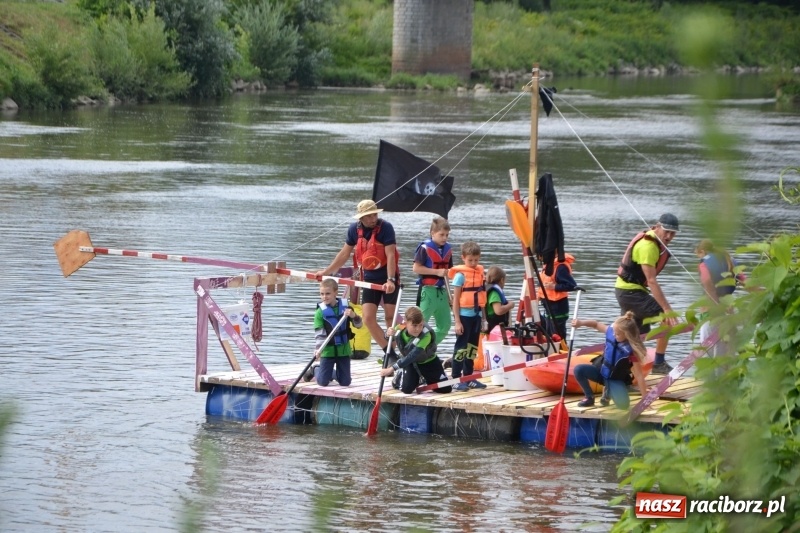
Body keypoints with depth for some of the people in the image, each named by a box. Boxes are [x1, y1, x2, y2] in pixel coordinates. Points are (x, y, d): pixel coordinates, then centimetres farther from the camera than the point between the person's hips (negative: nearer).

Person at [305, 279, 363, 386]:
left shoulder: (346, 307, -3)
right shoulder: (320, 312, -10)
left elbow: (359, 325, 1)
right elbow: (319, 333, -14)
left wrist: (353, 316, -20)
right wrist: (318, 348, -29)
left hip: (343, 349, 2)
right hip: (328, 350, -2)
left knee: (345, 382, 6)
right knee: (323, 382, 2)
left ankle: (333, 373, 38)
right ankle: (314, 370, 35)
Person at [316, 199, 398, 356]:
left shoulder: (385, 228, -17)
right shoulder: (354, 229, -2)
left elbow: (390, 255, -22)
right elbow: (344, 254, 9)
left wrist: (390, 280, -33)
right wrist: (326, 272, 10)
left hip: (388, 278, -4)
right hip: (369, 279, 5)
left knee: (390, 317, -2)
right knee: (368, 318, -4)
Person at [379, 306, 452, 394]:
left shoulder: (426, 335, -39)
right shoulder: (399, 330, -26)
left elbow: (412, 356, -44)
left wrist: (392, 369, -48)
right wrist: (388, 334, -29)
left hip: (428, 362, -1)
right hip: (410, 363, 1)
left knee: (445, 389, -5)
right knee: (406, 388, -20)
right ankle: (400, 375, 16)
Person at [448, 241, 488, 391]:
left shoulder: (480, 273, 9)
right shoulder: (460, 275, -10)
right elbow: (455, 300, -10)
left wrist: (483, 319, 13)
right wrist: (457, 322, -14)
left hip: (476, 316, 7)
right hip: (464, 316, -7)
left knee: (472, 347, 12)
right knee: (461, 347, -4)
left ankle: (468, 377, 20)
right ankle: (456, 379, -1)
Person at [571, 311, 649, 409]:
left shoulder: (632, 350, -29)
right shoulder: (611, 332, -16)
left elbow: (639, 375, -25)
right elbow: (596, 324, 2)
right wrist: (581, 323, -18)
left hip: (616, 380, -4)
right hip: (602, 372, 4)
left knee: (623, 404, -30)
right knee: (579, 370, -20)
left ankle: (609, 391, 9)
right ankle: (589, 397, 3)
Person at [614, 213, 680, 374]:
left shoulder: (657, 242, 9)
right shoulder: (648, 246, -22)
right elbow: (651, 281, -27)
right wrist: (667, 308, -30)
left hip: (627, 290, 10)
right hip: (630, 292, -10)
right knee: (667, 318, -15)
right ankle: (659, 363, -10)